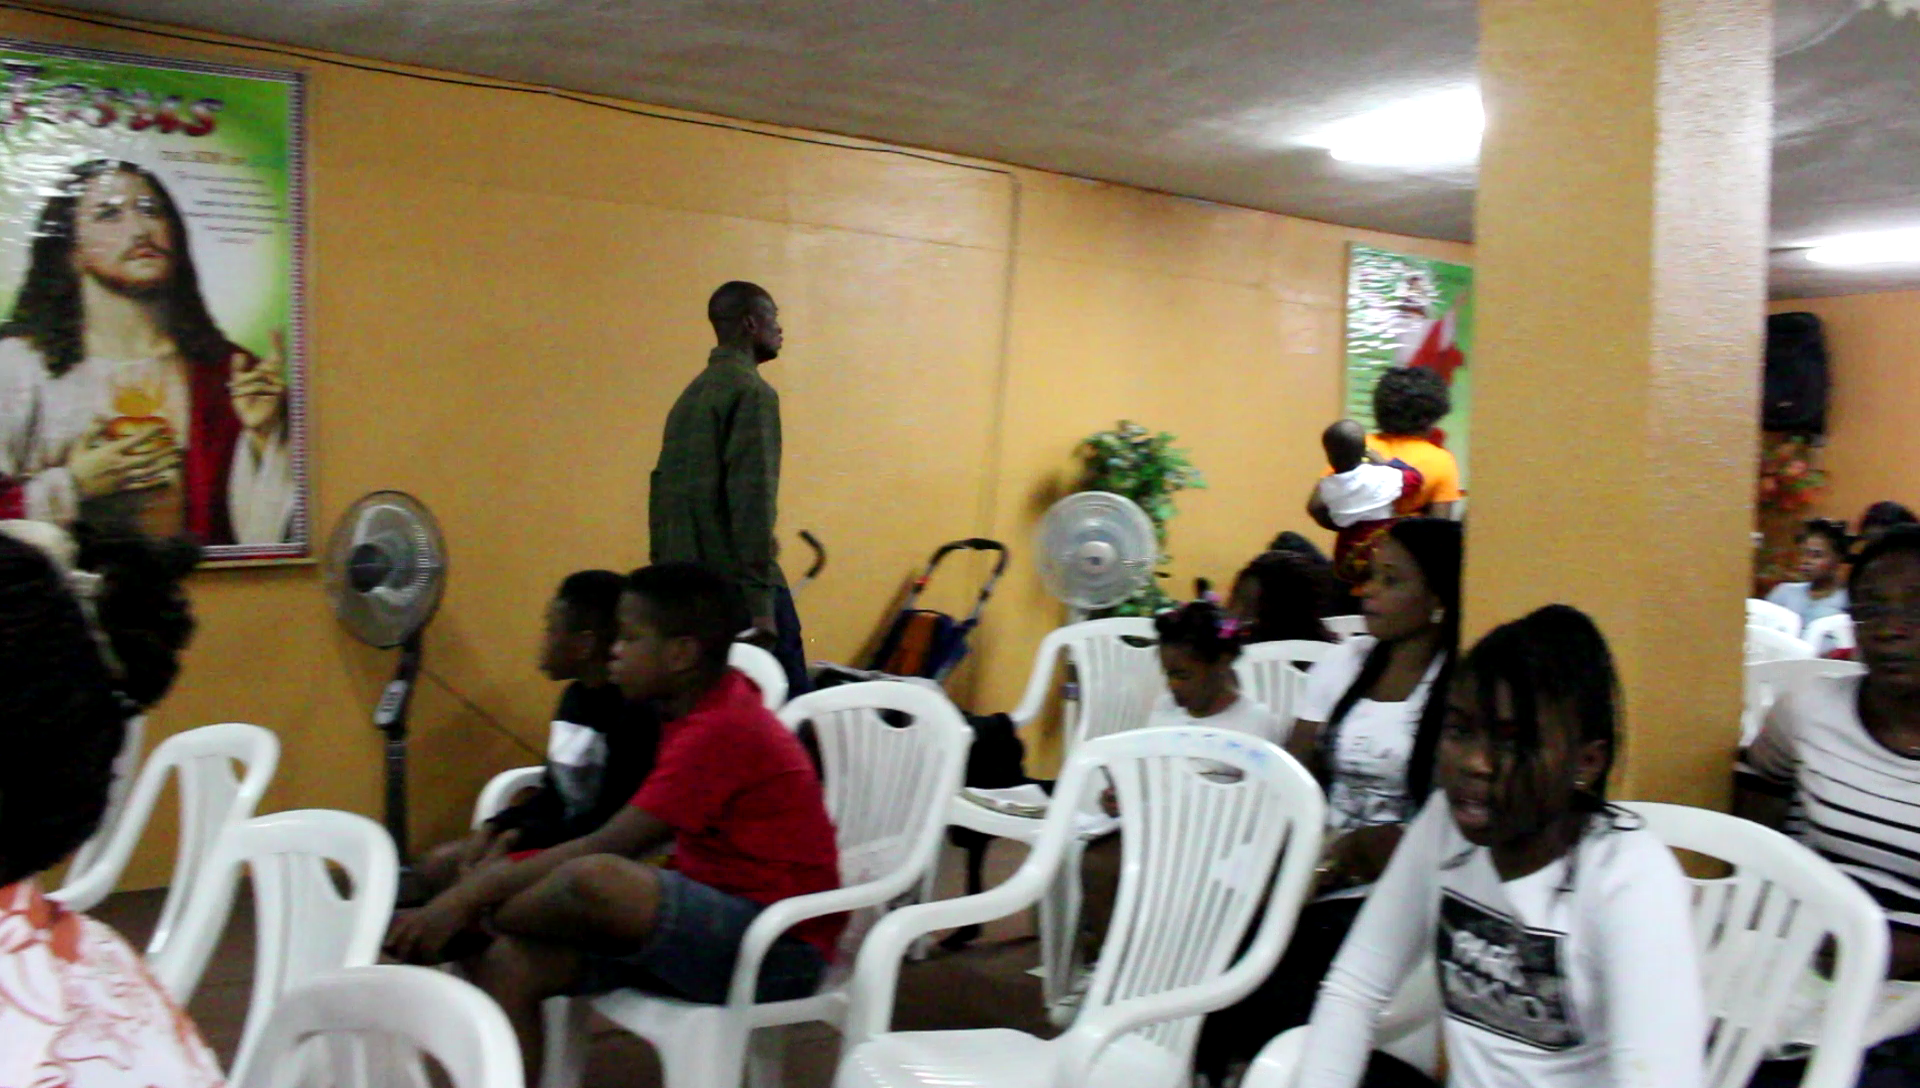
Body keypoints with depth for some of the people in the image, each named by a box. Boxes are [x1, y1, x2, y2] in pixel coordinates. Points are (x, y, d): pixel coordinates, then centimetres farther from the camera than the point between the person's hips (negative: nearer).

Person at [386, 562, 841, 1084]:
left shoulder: (719, 730, -19)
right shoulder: (710, 706, 9)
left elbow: (604, 850, -21)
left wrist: (467, 899, -17)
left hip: (776, 950, -9)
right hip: (711, 923, 9)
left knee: (595, 880, -33)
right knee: (505, 965, -7)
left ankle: (463, 936, -4)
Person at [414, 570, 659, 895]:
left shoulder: (634, 714, -20)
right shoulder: (575, 697, 8)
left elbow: (608, 824, -22)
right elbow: (552, 795, 13)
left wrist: (518, 838, -20)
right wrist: (494, 828, -3)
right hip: (563, 837, 10)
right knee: (440, 863, 5)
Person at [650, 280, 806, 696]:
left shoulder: (691, 394, 15)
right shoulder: (751, 391, -10)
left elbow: (663, 489, 17)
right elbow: (753, 500, -18)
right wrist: (761, 602, -20)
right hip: (738, 586, -8)